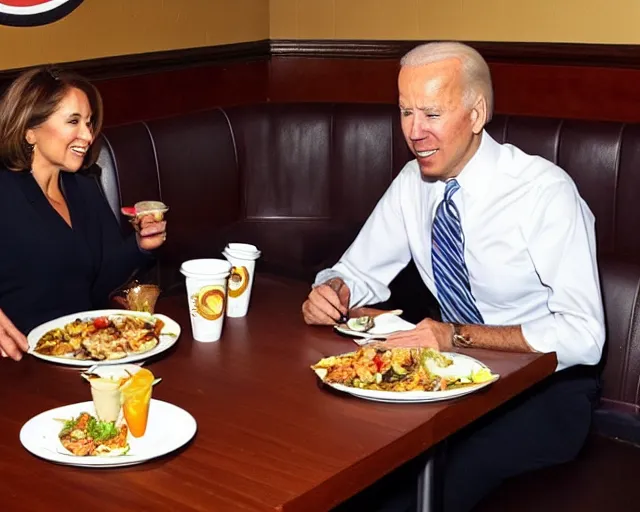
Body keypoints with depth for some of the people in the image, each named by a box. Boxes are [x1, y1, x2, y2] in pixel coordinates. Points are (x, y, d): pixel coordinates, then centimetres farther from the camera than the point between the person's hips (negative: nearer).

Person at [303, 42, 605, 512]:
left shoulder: (545, 191, -18)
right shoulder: (414, 183, 0)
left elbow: (583, 336, -22)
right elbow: (360, 270, 9)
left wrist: (460, 336, -30)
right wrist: (330, 292, -15)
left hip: (547, 387, -5)